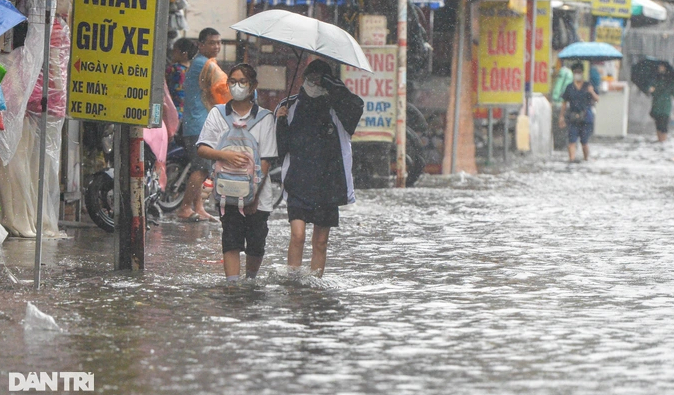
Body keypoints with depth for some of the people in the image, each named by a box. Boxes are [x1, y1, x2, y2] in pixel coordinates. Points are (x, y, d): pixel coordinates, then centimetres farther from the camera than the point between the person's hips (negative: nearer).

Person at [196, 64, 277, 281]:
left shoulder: (264, 118, 2)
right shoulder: (218, 114, 7)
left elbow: (265, 161, -2)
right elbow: (202, 149, 1)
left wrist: (254, 194, -10)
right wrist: (225, 155, -19)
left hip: (258, 195, 0)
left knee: (256, 243, 3)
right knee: (231, 242, -10)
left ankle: (251, 281, 26)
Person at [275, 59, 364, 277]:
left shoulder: (335, 108, 5)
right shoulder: (290, 106, 6)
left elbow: (356, 106, -18)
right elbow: (280, 148, 4)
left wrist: (331, 84, -20)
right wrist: (280, 123, -14)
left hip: (328, 185, 1)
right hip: (298, 184, -1)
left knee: (320, 243, 5)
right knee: (298, 235, -15)